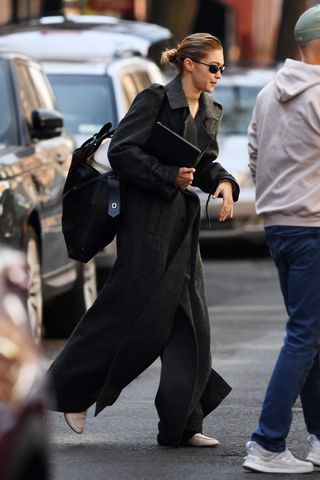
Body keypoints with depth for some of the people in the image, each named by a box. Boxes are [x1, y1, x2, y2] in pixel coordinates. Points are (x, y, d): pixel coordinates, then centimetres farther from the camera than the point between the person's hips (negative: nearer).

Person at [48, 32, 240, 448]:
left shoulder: (210, 114, 13)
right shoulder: (156, 99, -10)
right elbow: (121, 152, -15)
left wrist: (224, 183, 2)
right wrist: (170, 177, -19)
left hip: (183, 223, 8)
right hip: (148, 222, -8)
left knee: (189, 321, 3)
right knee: (133, 315, -5)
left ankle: (183, 425, 7)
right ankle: (70, 389, 13)